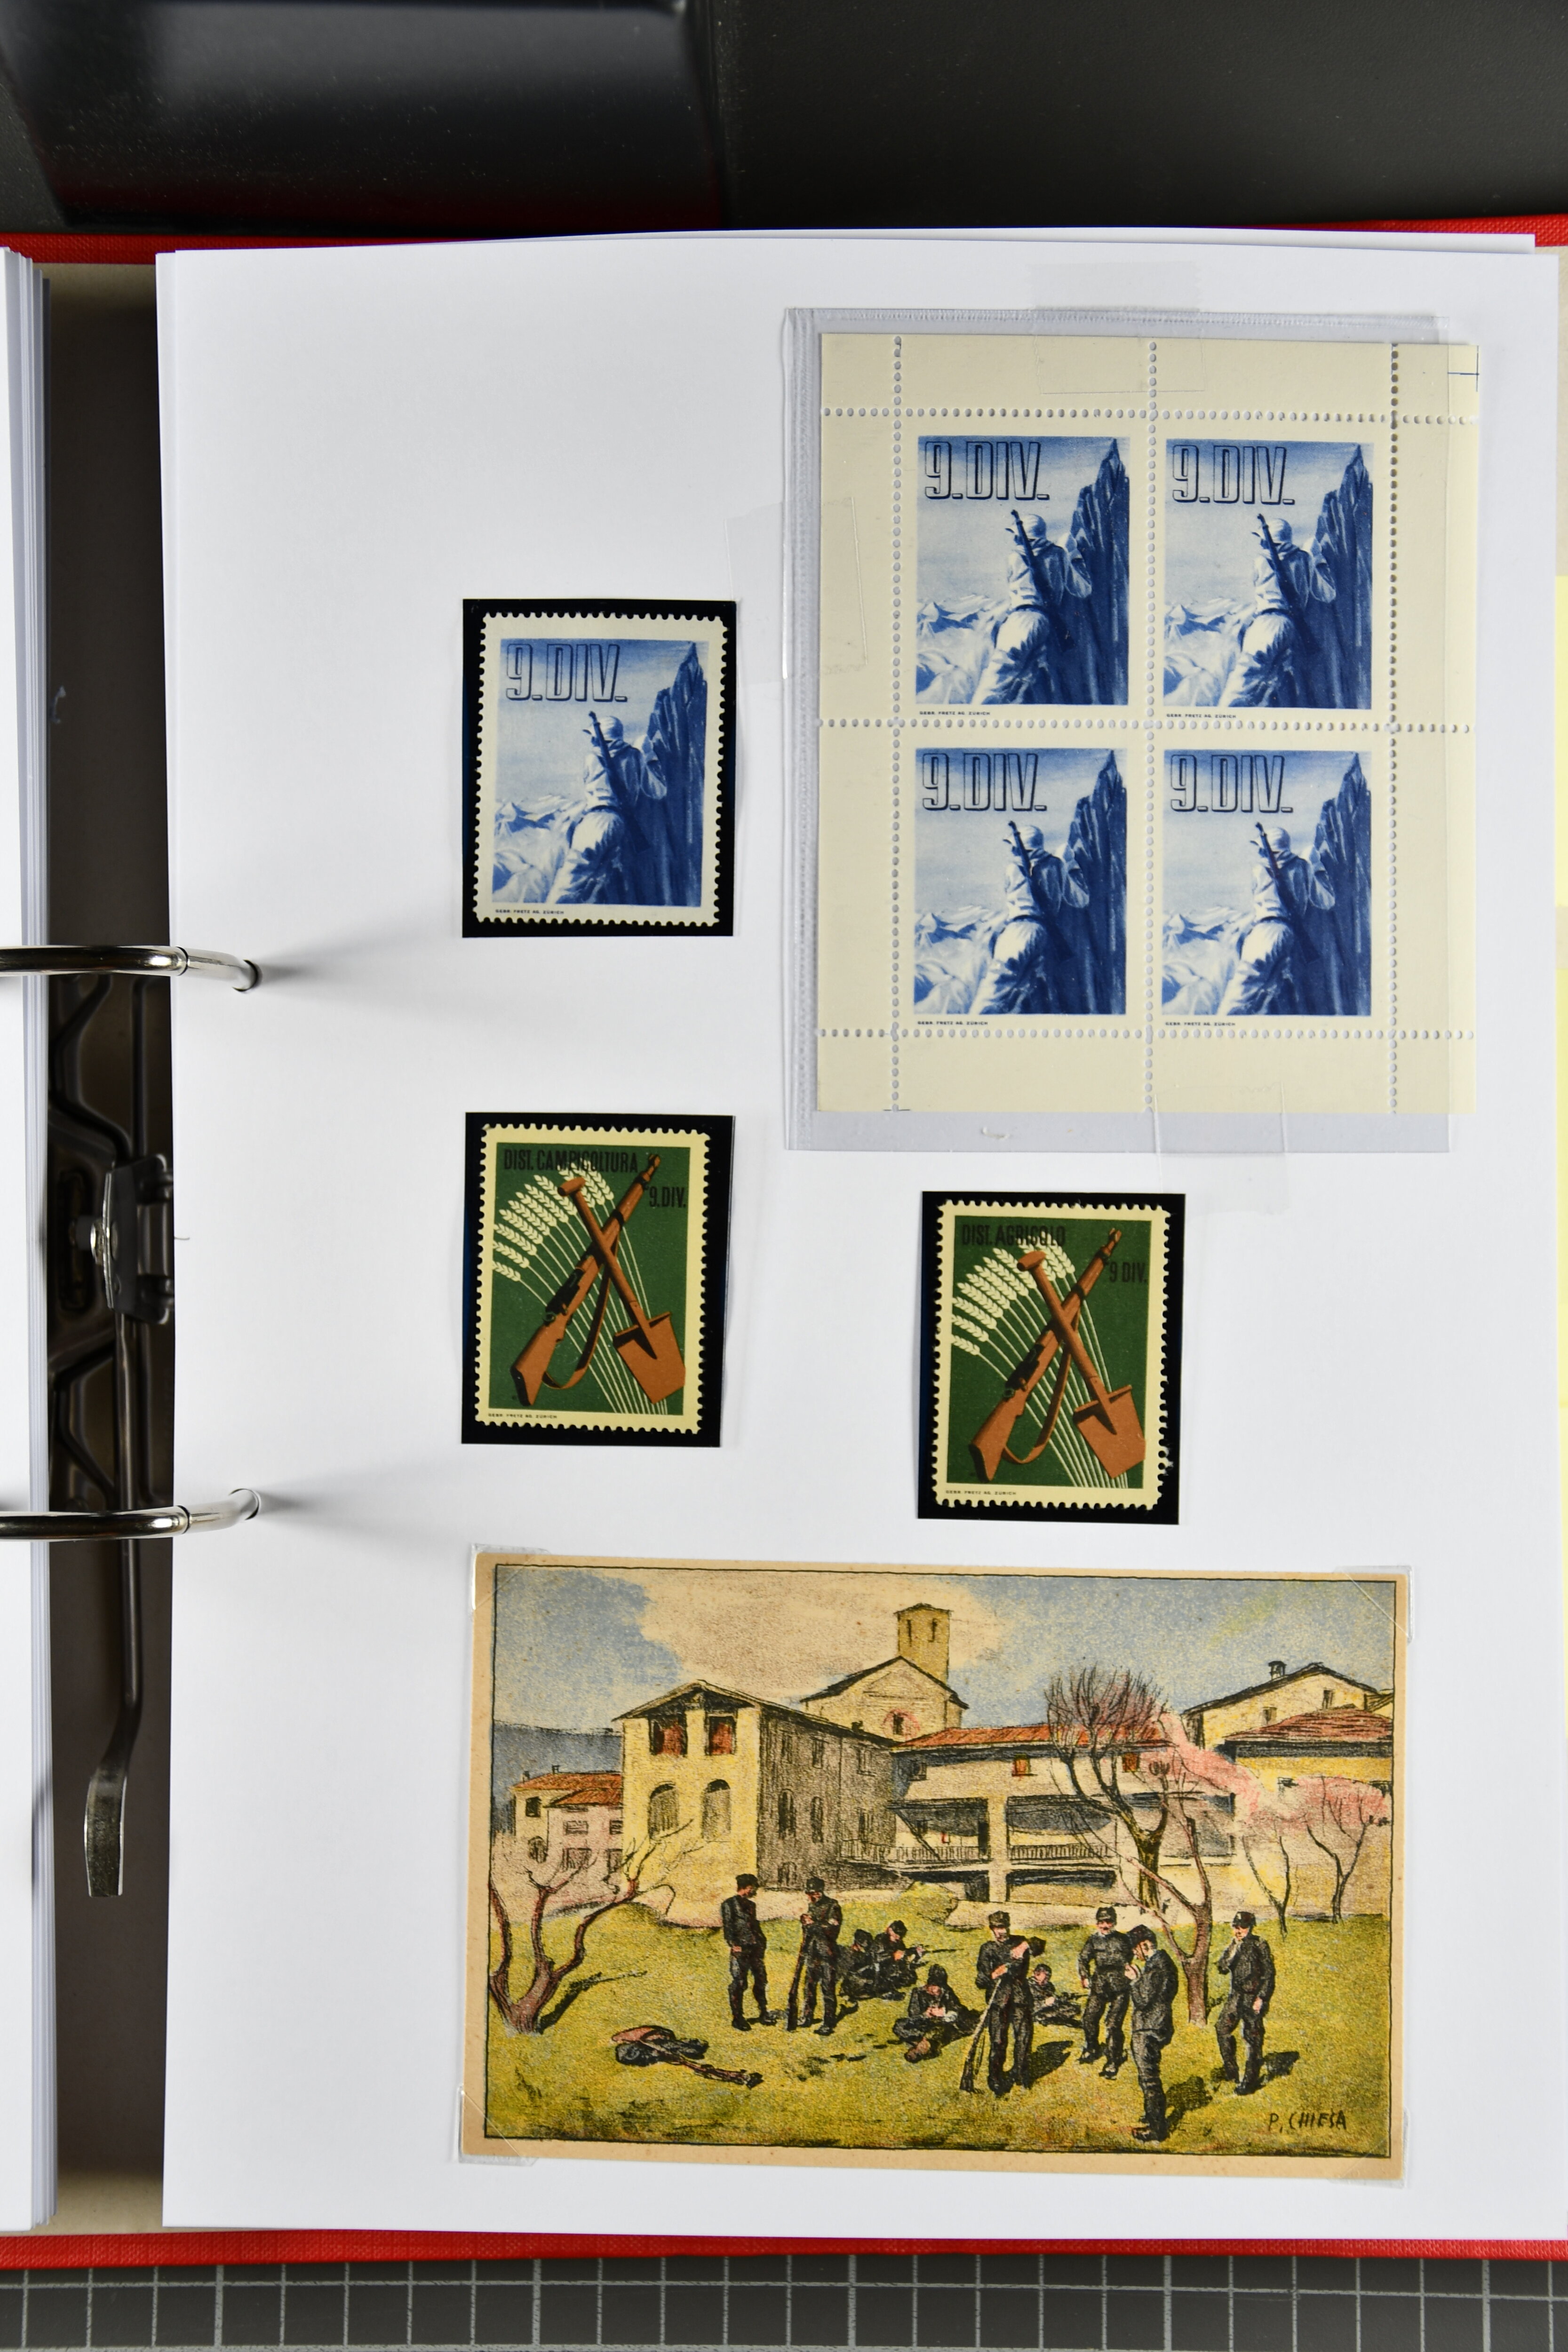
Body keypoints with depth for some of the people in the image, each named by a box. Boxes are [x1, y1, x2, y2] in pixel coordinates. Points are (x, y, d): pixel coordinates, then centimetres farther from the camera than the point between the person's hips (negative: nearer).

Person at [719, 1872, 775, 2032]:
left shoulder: (751, 1904, 21)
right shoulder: (729, 1904, -2)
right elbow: (727, 1926, -10)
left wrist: (762, 1940, 17)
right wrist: (733, 1944, -18)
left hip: (756, 1947, 7)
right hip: (741, 1949, -7)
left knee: (761, 1980, 7)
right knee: (739, 1983, -4)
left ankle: (763, 2014, 18)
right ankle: (737, 2018, 3)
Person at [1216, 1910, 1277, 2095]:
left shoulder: (1259, 1945, -8)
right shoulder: (1233, 1945, 9)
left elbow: (1269, 1973, -9)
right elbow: (1223, 1968, -1)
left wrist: (1261, 1998, -15)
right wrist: (1234, 1949, -12)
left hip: (1254, 1998, -6)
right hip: (1236, 1996, 6)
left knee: (1253, 2038, -2)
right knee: (1222, 2028, 2)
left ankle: (1249, 2082, 4)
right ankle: (1231, 2071, 15)